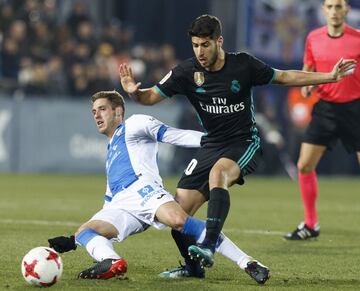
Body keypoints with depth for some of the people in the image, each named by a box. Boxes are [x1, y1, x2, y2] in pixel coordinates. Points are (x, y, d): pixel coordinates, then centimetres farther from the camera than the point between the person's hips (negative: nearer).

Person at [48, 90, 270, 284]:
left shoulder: (133, 126, 19)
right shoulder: (111, 152, 39)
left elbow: (172, 135, 4)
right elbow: (110, 208, 39)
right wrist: (72, 242, 36)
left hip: (143, 189, -8)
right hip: (120, 208, 8)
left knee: (178, 220, -34)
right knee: (83, 232, -16)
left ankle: (248, 263, -38)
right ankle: (112, 262, -47)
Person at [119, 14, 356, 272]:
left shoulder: (243, 65, -10)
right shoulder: (187, 72, -7)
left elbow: (283, 77, 3)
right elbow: (152, 96, -4)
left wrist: (330, 76, 0)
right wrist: (134, 92, -28)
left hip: (244, 142, -3)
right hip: (212, 145, 3)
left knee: (218, 171, -37)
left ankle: (209, 246, -43)